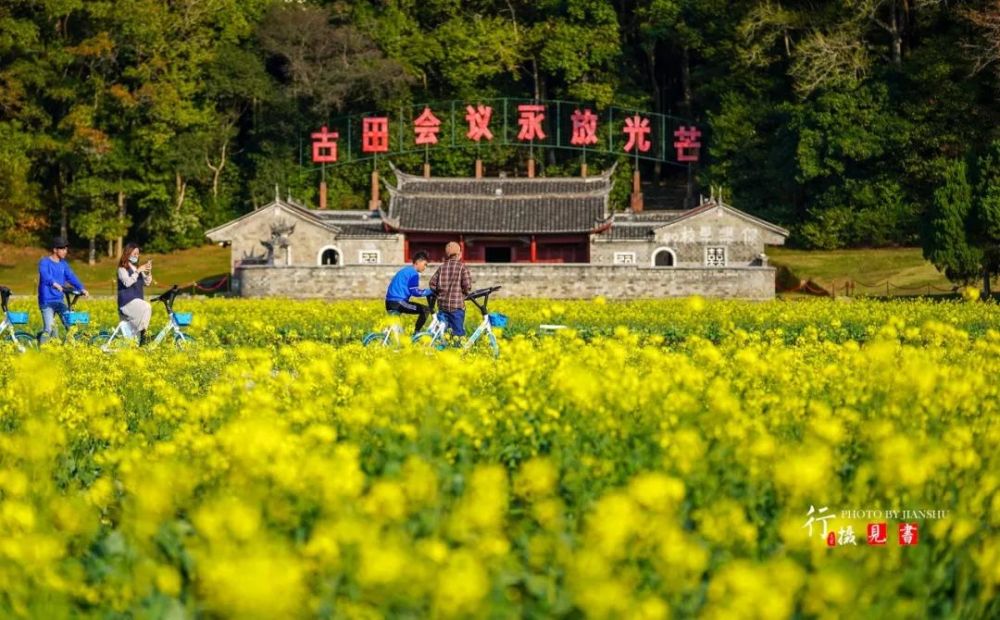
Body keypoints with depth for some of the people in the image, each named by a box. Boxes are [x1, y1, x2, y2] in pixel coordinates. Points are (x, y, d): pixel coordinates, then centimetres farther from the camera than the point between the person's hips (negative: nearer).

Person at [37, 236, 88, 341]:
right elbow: (45, 275, -27)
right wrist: (54, 284, -47)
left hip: (59, 300, 6)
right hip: (47, 301, -6)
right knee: (48, 330, -10)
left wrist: (82, 288, -17)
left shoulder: (63, 264, 12)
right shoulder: (45, 262, -7)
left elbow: (71, 277, 1)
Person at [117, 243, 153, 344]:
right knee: (147, 307, -30)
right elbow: (127, 282, -21)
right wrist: (137, 271, -23)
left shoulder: (137, 268, 16)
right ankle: (142, 332, -27)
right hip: (127, 301, -8)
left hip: (137, 300, 8)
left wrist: (148, 272, -9)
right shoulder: (122, 269, -4)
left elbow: (146, 283, 8)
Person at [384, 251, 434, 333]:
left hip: (390, 304, 10)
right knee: (425, 310, -12)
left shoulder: (405, 271, 23)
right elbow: (415, 292, -13)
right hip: (398, 303, -10)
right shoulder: (413, 273, -7)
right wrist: (429, 291, -4)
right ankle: (416, 334, -12)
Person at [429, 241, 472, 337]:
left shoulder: (442, 267, 7)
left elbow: (432, 284, 3)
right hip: (457, 304, -4)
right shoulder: (462, 267, -6)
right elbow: (467, 285, -12)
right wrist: (464, 293, 9)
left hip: (443, 304, 4)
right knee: (458, 331, -2)